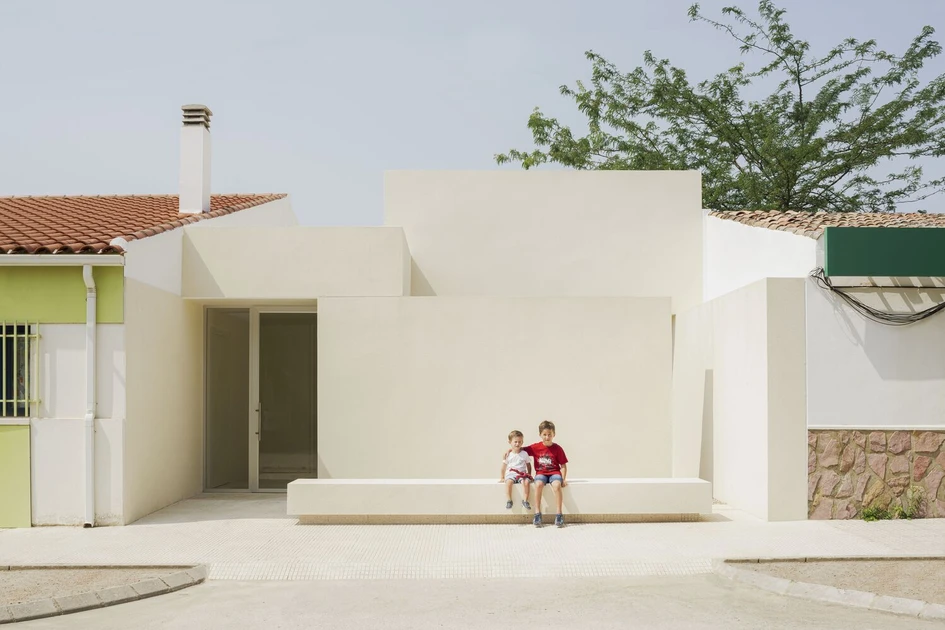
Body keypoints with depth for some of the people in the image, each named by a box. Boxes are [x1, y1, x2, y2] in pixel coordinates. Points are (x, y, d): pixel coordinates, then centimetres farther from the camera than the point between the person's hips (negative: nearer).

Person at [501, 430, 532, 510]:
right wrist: (502, 477, 11)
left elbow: (528, 465, 15)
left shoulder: (524, 454, 8)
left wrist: (529, 476, 7)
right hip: (511, 473, 0)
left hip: (522, 474, 0)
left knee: (526, 481, -32)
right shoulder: (508, 454, 7)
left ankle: (525, 500, -24)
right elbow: (504, 466, 14)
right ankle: (508, 500, -27)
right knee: (508, 482, -34)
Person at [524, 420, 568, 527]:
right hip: (541, 473, 1)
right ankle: (537, 514, -25)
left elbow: (563, 465, 3)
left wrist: (563, 479, -9)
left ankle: (559, 515, -26)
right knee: (538, 484, -32)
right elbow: (522, 449, 14)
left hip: (554, 472, -1)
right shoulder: (536, 447, 3)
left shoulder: (557, 448, 1)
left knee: (557, 485, -33)